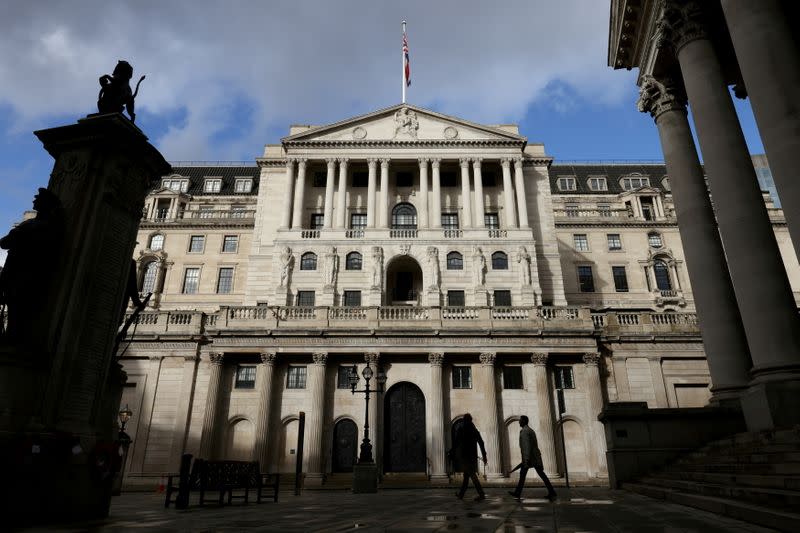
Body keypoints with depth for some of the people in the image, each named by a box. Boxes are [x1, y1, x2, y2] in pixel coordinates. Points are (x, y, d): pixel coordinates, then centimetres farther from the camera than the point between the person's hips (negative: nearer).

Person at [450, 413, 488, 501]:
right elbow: (481, 443, 5)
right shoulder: (475, 430, 7)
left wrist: (452, 454, -2)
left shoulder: (461, 430, -5)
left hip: (464, 456, -5)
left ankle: (481, 494, -15)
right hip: (473, 456, 5)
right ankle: (461, 494, 22)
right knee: (466, 475, 14)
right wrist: (484, 456, 8)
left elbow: (456, 443, -8)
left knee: (472, 475, -7)